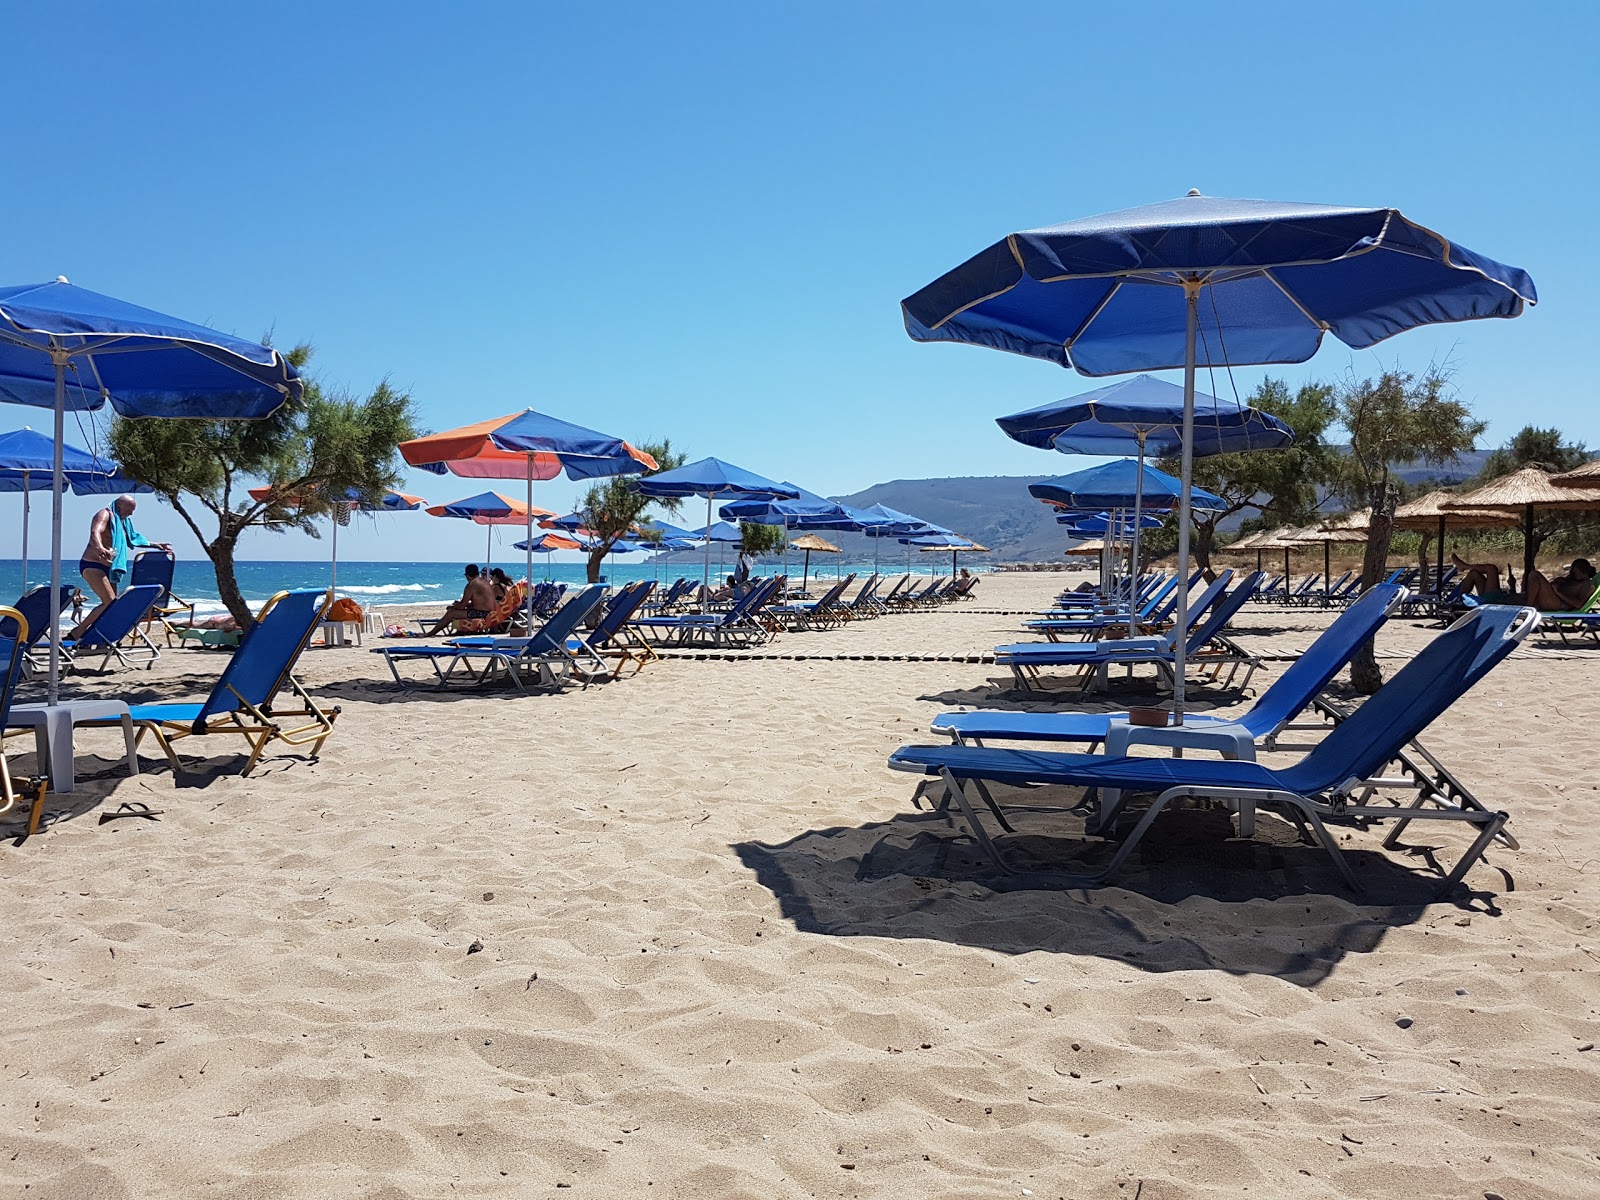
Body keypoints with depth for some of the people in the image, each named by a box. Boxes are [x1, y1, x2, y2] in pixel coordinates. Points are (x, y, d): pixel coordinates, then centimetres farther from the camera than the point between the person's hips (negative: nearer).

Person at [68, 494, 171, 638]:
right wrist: (100, 549, -51)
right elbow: (95, 533, -30)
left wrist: (155, 545, 28)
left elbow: (133, 538, 34)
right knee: (110, 602, -20)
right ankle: (77, 632, -15)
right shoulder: (105, 515, -11)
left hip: (109, 569, 10)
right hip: (92, 565, -10)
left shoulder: (123, 521, 17)